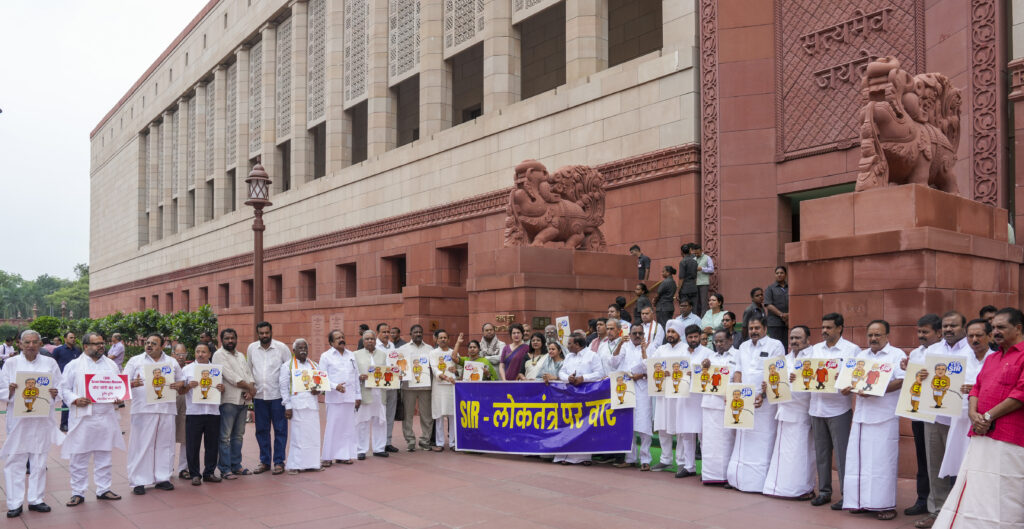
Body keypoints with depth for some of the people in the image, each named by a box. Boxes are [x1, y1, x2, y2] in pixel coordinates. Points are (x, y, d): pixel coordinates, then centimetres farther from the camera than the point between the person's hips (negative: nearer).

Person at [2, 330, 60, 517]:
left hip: (42, 419, 1)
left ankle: (36, 499, 17)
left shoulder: (50, 363, 8)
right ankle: (15, 503, 7)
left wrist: (54, 394, -13)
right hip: (18, 419, -1)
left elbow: (60, 388, 9)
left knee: (39, 460, 7)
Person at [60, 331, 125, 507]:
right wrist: (75, 400, -15)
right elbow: (64, 389, 2)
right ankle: (78, 493, 12)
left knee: (104, 455, 11)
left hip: (106, 416, 3)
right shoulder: (74, 365, 2)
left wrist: (120, 399, -4)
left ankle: (103, 489, 21)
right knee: (78, 457, 1)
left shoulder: (111, 364, 12)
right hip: (82, 418, -3)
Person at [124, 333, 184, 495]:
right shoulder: (135, 361, 8)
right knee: (141, 444, -2)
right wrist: (133, 384, -19)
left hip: (167, 408, 3)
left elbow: (181, 382, 20)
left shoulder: (172, 362, 15)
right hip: (143, 409, -2)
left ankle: (162, 478, 14)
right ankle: (138, 481, 4)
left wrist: (178, 385, -4)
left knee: (164, 444, 5)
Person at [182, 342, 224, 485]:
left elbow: (222, 391, 17)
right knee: (193, 446, 1)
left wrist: (222, 389, -6)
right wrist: (189, 386, -15)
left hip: (213, 412, 2)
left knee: (212, 445, 7)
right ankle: (195, 474, 11)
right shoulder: (187, 369, 6)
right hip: (193, 413, -2)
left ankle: (209, 472, 18)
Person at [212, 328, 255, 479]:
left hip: (243, 400, 7)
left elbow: (249, 374, 13)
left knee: (238, 435, 12)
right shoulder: (219, 355, -4)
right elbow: (231, 377, -13)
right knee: (225, 437, -5)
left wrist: (250, 390, -6)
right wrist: (249, 387, -8)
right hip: (228, 400, -7)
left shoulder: (241, 356, 20)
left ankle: (236, 465, 19)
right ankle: (225, 469, -2)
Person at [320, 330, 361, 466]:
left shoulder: (351, 355, 14)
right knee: (332, 426, -3)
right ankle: (327, 457, 5)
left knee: (347, 426, 6)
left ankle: (343, 455, 13)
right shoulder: (326, 356, 1)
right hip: (334, 397, -4)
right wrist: (335, 386, -19)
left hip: (350, 397, 4)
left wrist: (358, 395, 11)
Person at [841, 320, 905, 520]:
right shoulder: (861, 356, 19)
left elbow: (900, 381, -11)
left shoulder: (896, 355, 1)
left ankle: (886, 505, 3)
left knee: (883, 460, -5)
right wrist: (846, 388, -2)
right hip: (861, 416, 6)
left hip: (885, 418, -6)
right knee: (859, 459, 5)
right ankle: (862, 501, 14)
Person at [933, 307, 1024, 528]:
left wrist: (988, 417, -12)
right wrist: (973, 414, -1)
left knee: (1000, 497, -6)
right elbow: (976, 388, 18)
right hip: (981, 436, 8)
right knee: (975, 492, 9)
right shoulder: (992, 358, 21)